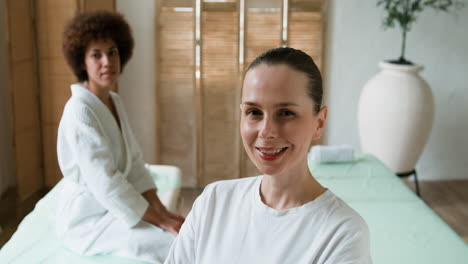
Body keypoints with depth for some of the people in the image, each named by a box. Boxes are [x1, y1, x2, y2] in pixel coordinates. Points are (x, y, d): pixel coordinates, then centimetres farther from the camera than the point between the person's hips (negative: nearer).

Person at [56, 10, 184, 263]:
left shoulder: (114, 102, 5)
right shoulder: (79, 110, -22)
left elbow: (134, 163, 5)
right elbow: (105, 183, -25)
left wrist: (160, 210, -6)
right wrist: (160, 221, -20)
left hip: (116, 206, 8)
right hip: (89, 218, -8)